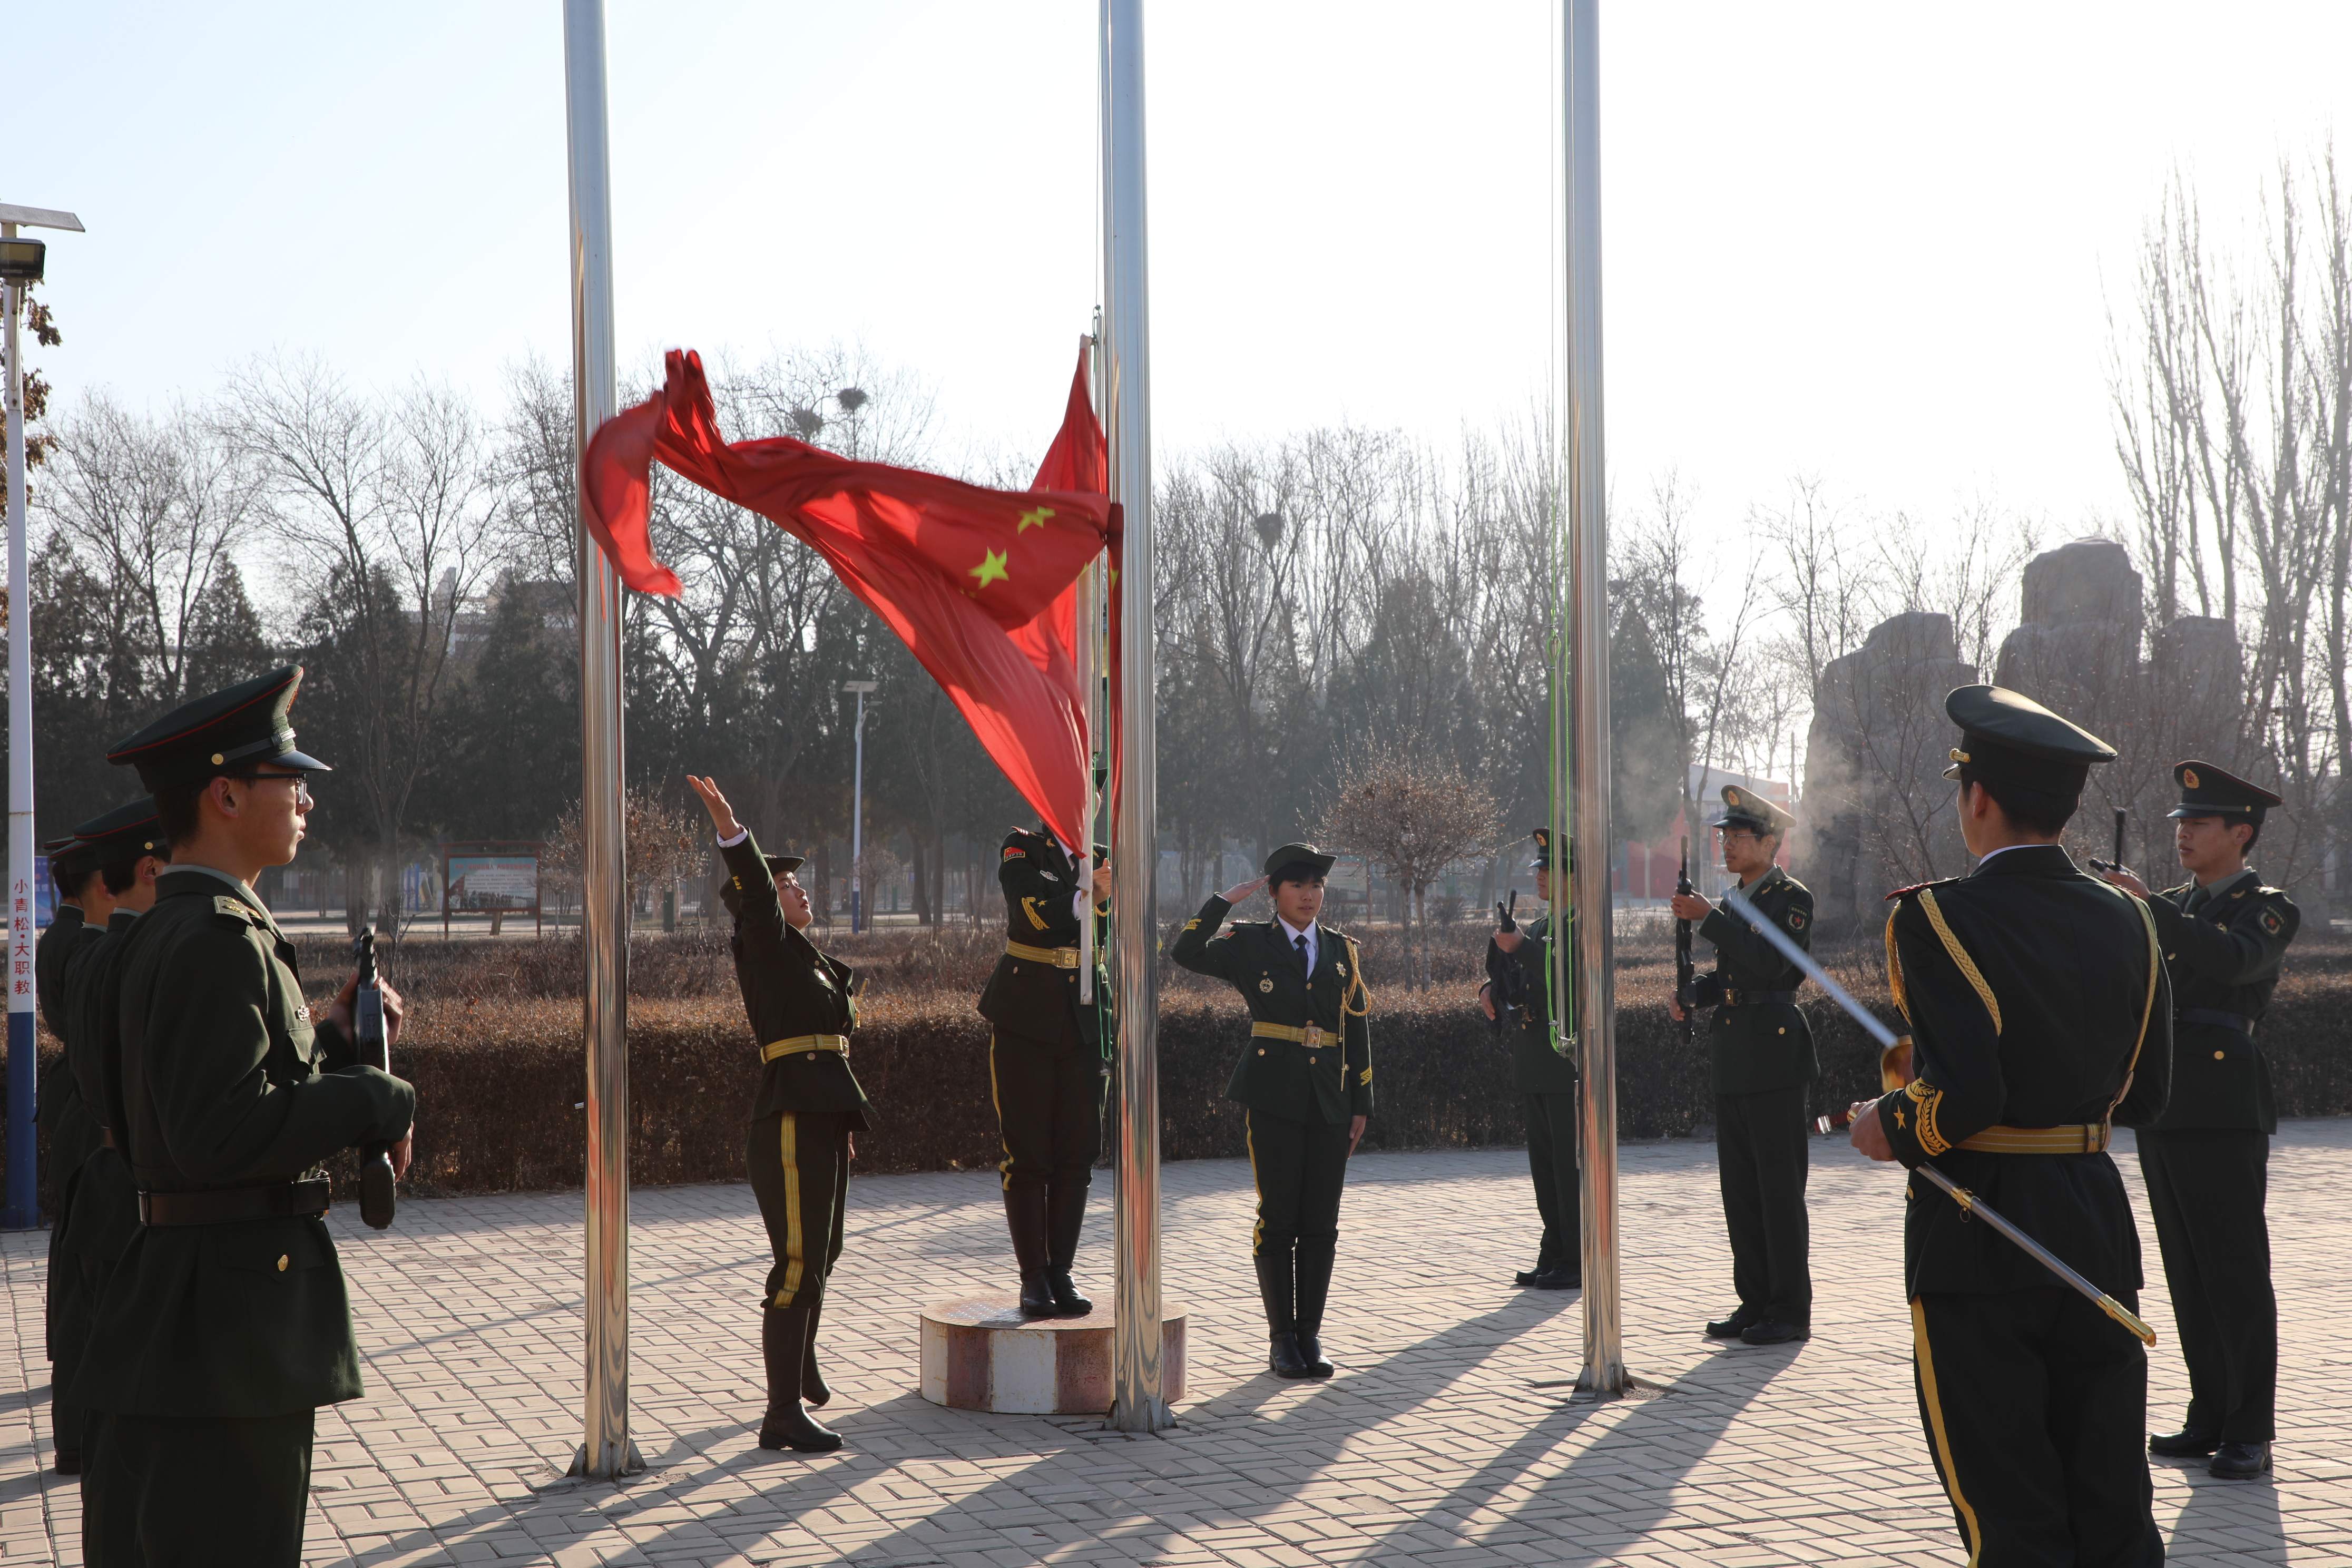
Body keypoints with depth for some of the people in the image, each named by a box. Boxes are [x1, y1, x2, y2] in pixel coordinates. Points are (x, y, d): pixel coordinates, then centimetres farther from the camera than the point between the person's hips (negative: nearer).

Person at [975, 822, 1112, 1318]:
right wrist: (1085, 898, -29)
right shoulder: (1022, 850, 0)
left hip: (1083, 1022, 3)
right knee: (1027, 1152, -1)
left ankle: (1061, 1273, 12)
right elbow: (1033, 913, -18)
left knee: (1077, 1151, 4)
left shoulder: (1102, 860, 10)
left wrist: (1106, 899, -26)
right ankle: (1033, 1277, 5)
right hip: (1027, 1019, -3)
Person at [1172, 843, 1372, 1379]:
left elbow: (1358, 1030, 13)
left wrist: (1362, 1105, 8)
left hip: (1329, 1101, 3)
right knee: (1278, 1217, -2)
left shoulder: (1343, 951, 13)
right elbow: (1188, 953, -14)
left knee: (1321, 1223, 4)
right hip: (1273, 1097, -3)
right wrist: (1225, 900, -10)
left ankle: (1310, 1334, 12)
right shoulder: (1250, 943, 3)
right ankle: (1281, 1338, 7)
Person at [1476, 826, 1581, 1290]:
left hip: (1567, 1062, -9)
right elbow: (1511, 972, 25)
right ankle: (1554, 1256, 18)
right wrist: (1490, 990, 4)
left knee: (1570, 1162, -6)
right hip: (1535, 1067, 9)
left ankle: (1578, 1263, -2)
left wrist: (1521, 947, -23)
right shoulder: (1541, 926, 19)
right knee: (1544, 1161, 12)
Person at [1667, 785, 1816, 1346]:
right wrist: (1690, 994, 3)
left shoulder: (1792, 898, -7)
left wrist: (1708, 918, -21)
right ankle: (1755, 1303, 18)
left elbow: (1767, 963, -22)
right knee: (1740, 1189, 10)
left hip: (1775, 1058, -8)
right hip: (1733, 1062, 8)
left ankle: (1790, 1311, 1)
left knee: (1780, 1189, -4)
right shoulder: (1735, 904, 16)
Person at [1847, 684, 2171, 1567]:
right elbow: (2144, 1097, 10)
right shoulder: (2125, 921, 4)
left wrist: (1889, 1128, -5)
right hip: (2099, 1228, 5)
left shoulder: (1939, 919, -15)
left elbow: (1965, 1100, -24)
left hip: (1978, 1247, -5)